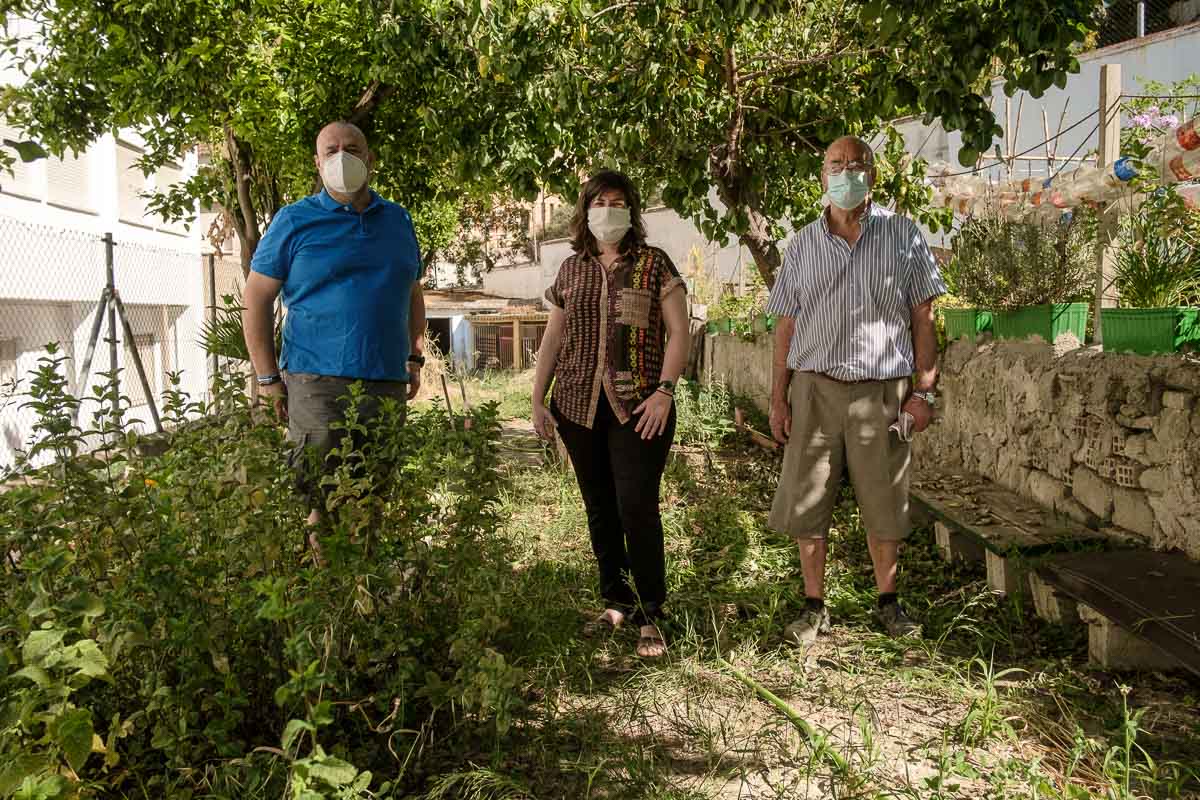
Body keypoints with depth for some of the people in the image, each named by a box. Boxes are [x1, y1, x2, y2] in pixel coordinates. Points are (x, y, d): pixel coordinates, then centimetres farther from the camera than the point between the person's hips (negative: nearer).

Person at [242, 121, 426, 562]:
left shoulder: (398, 220, 15)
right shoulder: (294, 221, 2)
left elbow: (412, 295, 24)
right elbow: (255, 299, 1)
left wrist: (414, 358, 14)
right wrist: (268, 379, -5)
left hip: (387, 382, 4)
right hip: (317, 381, -4)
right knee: (320, 502, -5)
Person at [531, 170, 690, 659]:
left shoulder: (654, 265, 3)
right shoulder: (571, 270, 13)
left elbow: (678, 332, -1)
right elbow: (553, 339, 16)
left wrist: (665, 390, -11)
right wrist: (538, 399, 10)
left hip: (638, 408, -4)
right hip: (579, 407, 4)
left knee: (637, 508, -9)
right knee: (599, 509, 9)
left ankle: (650, 617, 3)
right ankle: (616, 603, 22)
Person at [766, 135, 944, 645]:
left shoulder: (904, 235, 4)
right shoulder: (803, 243, 8)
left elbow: (922, 317, 3)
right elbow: (786, 325, 8)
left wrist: (923, 390, -3)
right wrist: (778, 398, 3)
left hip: (881, 390, -1)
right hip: (815, 388, 1)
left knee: (884, 506, 8)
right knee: (806, 505, 4)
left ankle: (887, 600, 27)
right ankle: (814, 606, 19)